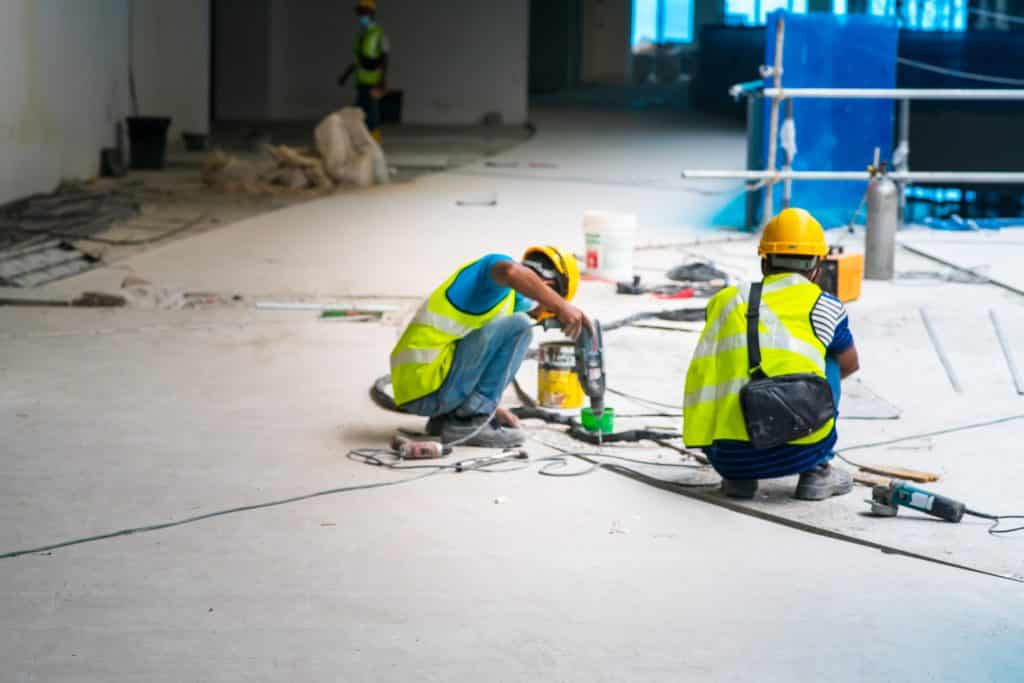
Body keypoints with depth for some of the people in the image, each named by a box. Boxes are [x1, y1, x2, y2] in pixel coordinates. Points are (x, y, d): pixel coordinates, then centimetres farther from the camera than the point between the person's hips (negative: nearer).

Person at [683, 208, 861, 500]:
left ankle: (738, 476, 17)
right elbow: (850, 365, 34)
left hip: (723, 456, 2)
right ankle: (816, 471, 18)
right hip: (797, 451, -2)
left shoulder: (725, 300, 19)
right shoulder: (824, 306, 13)